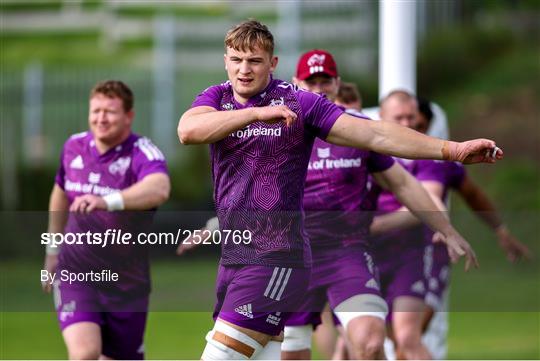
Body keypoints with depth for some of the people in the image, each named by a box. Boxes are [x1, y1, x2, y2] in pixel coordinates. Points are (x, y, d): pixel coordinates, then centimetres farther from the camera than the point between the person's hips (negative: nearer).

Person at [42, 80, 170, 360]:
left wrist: (107, 201, -55)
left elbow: (159, 189, -40)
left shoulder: (142, 153, -15)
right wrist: (52, 249, 28)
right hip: (75, 273, 2)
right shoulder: (74, 147, 1)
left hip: (126, 281, -1)